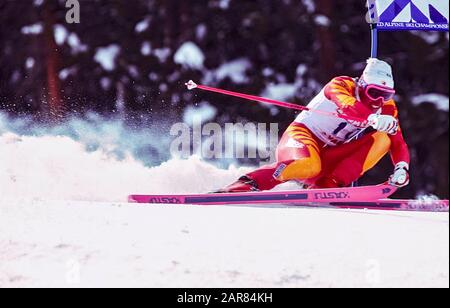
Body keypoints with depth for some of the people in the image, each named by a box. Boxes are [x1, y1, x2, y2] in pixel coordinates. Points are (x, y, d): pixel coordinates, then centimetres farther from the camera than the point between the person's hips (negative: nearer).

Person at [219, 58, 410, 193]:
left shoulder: (386, 107, 5)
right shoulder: (341, 85, -13)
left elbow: (398, 143, 1)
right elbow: (346, 104, -36)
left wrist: (402, 167, -21)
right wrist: (373, 118, -56)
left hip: (329, 156, 6)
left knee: (383, 139, -13)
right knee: (310, 166, -42)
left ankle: (329, 184, -27)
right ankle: (247, 184, -26)